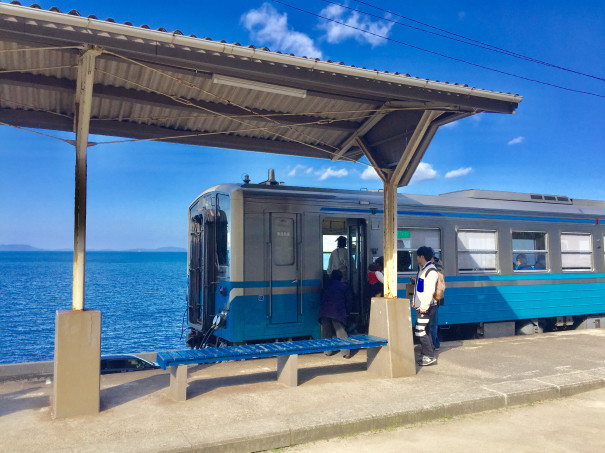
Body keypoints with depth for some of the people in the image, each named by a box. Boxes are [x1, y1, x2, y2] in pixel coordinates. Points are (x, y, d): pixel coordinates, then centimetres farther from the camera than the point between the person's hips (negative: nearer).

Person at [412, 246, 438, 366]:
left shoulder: (431, 271, -16)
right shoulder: (421, 268, 15)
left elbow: (430, 290, -22)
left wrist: (424, 306, -24)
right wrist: (415, 301, 21)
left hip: (426, 306, -10)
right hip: (420, 305, 10)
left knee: (420, 331, -9)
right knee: (424, 330, 13)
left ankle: (430, 357, -3)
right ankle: (427, 355, 20)